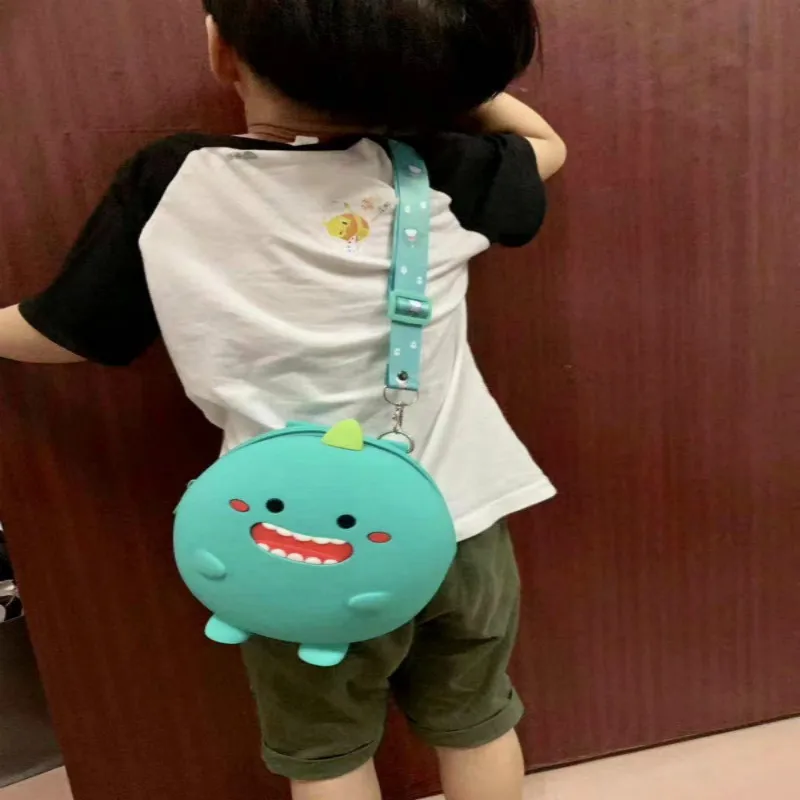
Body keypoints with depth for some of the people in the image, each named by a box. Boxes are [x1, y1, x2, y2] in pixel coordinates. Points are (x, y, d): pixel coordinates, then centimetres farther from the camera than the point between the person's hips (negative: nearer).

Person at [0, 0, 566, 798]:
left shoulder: (166, 187, -12)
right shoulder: (435, 172, -10)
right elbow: (545, 144, 11)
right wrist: (429, 65, 11)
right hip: (459, 522, 2)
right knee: (475, 722, 27)